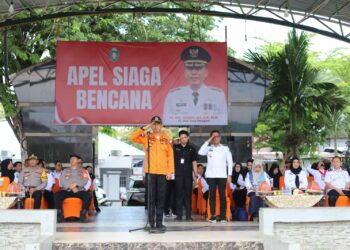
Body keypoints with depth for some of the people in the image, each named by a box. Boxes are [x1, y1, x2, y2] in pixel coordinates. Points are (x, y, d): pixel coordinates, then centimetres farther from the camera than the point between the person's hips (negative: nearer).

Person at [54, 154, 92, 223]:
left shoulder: (84, 171, 21)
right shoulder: (65, 171, 23)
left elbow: (86, 181, 3)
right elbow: (62, 182, 7)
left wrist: (76, 185, -13)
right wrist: (71, 187, -11)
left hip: (79, 190, -1)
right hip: (66, 191, 1)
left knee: (88, 195, -33)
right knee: (57, 194, -30)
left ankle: (82, 214, -31)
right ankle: (60, 215, -28)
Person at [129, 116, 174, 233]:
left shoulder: (166, 138, 9)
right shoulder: (146, 137, 6)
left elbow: (170, 155, 7)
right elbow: (132, 138, -8)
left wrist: (170, 171, 0)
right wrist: (144, 128, -11)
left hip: (163, 172, 2)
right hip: (150, 172, -1)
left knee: (161, 198, 5)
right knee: (151, 198, -1)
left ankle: (159, 223, 11)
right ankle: (152, 224, 2)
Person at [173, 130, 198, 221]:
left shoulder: (191, 149, 9)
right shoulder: (175, 148, 7)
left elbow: (194, 163, 10)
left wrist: (195, 175, 3)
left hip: (188, 175, 1)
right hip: (178, 175, -1)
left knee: (188, 195, 3)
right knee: (179, 194, 2)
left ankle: (188, 215, 6)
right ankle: (179, 215, 6)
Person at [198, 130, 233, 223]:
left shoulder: (225, 148, 8)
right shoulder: (208, 148, 7)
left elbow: (230, 162, 7)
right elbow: (200, 152, -12)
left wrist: (229, 175, -1)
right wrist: (208, 141, -8)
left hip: (222, 175, 0)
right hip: (211, 176, 0)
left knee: (222, 195, -1)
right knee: (212, 195, 0)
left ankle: (223, 216, 3)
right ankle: (213, 216, 3)